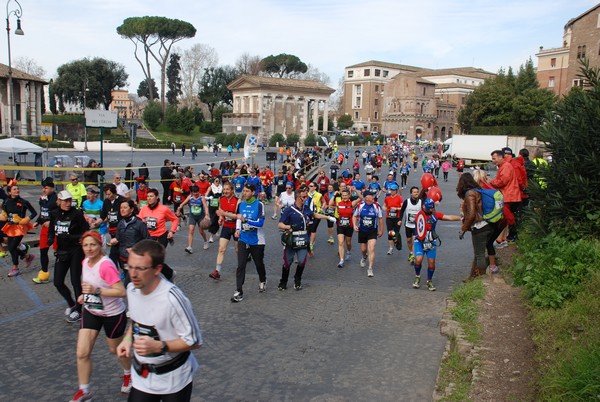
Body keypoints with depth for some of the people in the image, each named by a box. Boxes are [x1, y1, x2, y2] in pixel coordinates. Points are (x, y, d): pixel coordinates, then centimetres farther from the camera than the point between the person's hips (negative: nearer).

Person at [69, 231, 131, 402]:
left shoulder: (106, 265, -28)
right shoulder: (85, 262, -3)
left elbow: (121, 292, -32)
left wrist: (96, 290, -36)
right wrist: (85, 295, 2)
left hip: (113, 314, -6)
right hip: (91, 311, 6)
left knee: (115, 349, 15)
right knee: (82, 353, 1)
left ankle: (128, 374, 45)